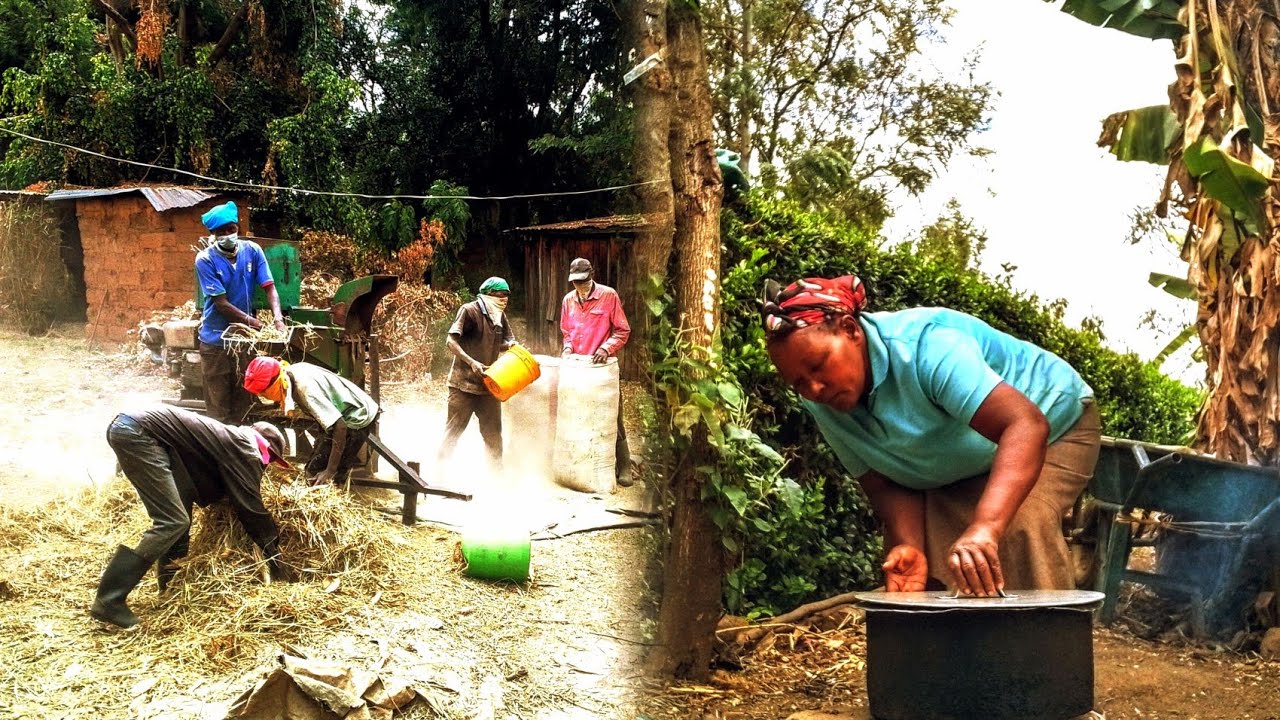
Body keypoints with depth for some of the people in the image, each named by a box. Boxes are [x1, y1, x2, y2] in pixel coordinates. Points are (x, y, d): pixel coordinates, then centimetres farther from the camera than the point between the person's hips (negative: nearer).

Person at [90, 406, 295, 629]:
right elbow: (251, 506, 3)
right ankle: (108, 601, -13)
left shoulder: (231, 438, 27)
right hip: (138, 433, -10)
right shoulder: (244, 448, 2)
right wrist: (275, 559, 10)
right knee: (173, 522, -11)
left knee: (184, 497, 20)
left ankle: (170, 578, 26)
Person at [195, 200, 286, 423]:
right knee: (218, 405, 3)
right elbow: (221, 304, -15)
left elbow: (269, 287, -7)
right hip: (216, 340, -3)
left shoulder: (252, 251, -2)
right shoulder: (205, 259, -11)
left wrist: (278, 319, -25)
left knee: (243, 402, 11)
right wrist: (255, 323, -23)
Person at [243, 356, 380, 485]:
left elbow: (340, 426, -32)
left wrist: (331, 471, -29)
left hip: (358, 420, -9)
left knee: (316, 470, -9)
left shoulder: (305, 387, -30)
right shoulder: (289, 373, -5)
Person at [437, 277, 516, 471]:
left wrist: (511, 345, -7)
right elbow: (451, 341, -16)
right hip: (463, 384, -6)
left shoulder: (500, 316, 9)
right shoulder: (470, 311, -10)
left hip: (488, 384, 6)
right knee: (453, 430, 0)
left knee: (493, 433, 9)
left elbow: (507, 342, 18)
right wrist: (471, 362, -26)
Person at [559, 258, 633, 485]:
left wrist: (606, 348, -20)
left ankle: (623, 467, 2)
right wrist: (567, 347, 0)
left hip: (603, 366, -4)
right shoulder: (568, 300, 8)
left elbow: (623, 330, -6)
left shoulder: (609, 296, -7)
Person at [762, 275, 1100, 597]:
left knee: (1023, 525, -31)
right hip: (951, 477, 6)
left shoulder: (927, 346, -38)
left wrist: (985, 527, -61)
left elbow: (1025, 425, -48)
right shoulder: (822, 407, -16)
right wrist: (910, 547, -35)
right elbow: (885, 485, -13)